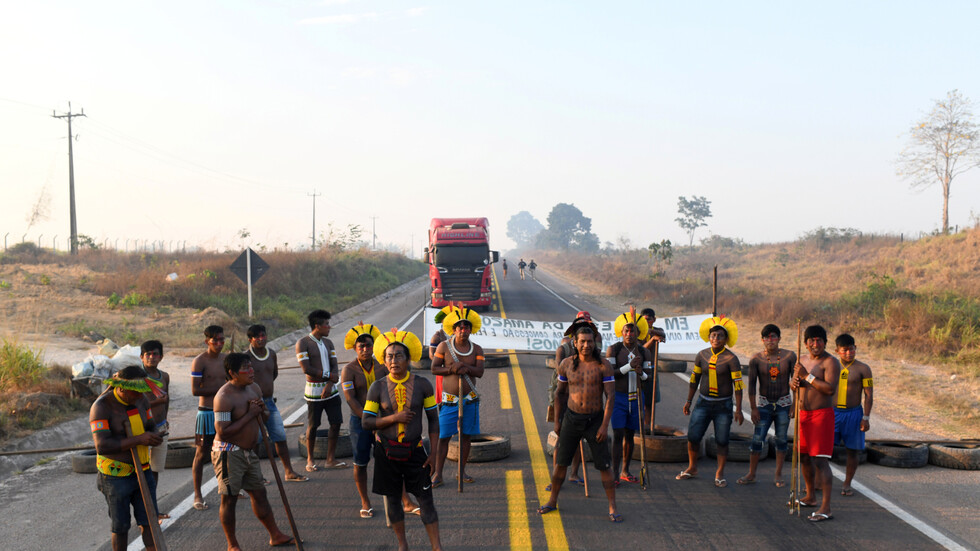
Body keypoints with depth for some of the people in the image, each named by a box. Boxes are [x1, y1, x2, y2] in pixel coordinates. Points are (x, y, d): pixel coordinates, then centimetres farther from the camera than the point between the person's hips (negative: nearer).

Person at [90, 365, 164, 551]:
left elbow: (152, 429, 5)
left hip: (142, 471, 5)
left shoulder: (141, 399, -3)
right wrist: (139, 440, -31)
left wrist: (151, 438, -20)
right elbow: (102, 446, -29)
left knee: (149, 522, 5)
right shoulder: (101, 407, -22)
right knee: (121, 527, 7)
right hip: (116, 475, -5)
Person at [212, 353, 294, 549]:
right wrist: (249, 415, -23)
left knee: (259, 493, 15)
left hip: (248, 452, 8)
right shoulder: (224, 397, -20)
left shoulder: (254, 388, 5)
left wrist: (262, 411, -6)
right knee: (229, 499, 1)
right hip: (228, 454, -8)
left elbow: (265, 417, 19)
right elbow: (222, 432, -26)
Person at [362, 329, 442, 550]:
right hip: (386, 450, 1)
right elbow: (366, 422, -6)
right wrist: (393, 418, -20)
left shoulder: (422, 385, -5)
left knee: (425, 499, -1)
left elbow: (433, 418, 1)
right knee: (391, 498, 10)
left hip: (414, 449, -1)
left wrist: (434, 452, -3)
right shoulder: (378, 387, -5)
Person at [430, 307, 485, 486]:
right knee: (443, 437, -3)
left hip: (469, 399, 2)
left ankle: (462, 471, 20)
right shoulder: (444, 346, -3)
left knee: (465, 436, 8)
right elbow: (434, 368, -6)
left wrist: (465, 366, -24)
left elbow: (479, 372, -7)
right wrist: (453, 369, -18)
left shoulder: (476, 349, 2)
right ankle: (438, 475, 2)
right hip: (449, 399, -2)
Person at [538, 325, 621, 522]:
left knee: (604, 466, -2)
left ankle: (613, 508, 8)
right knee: (561, 462, 7)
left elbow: (611, 397, -10)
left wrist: (605, 425, -16)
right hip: (571, 418, 2)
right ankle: (552, 501, 24)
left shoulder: (603, 366, -9)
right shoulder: (566, 364, 0)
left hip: (595, 420, -2)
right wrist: (557, 421, 10)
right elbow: (560, 393, 11)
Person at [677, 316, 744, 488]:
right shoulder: (702, 355, 2)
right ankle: (692, 468, 22)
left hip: (723, 405, -3)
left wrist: (738, 409, -11)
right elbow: (695, 379, 12)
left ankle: (720, 474, 18)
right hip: (703, 402, 3)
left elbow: (738, 384, -9)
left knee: (722, 441, 2)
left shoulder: (731, 358, -9)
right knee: (693, 437, 1)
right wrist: (689, 401, 13)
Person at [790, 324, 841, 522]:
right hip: (804, 414, 8)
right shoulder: (803, 359, 13)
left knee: (820, 461, -12)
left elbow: (830, 389, -24)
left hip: (822, 415, -8)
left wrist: (807, 375, -22)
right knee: (804, 457, 19)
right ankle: (810, 497, 37)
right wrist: (794, 382, -7)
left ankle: (826, 508, -11)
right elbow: (793, 383, 16)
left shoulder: (830, 362, -12)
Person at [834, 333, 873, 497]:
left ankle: (847, 484, 18)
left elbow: (869, 395, -3)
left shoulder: (863, 369, -3)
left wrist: (866, 417, -10)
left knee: (852, 450, 5)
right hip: (833, 411, 2)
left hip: (853, 413, -2)